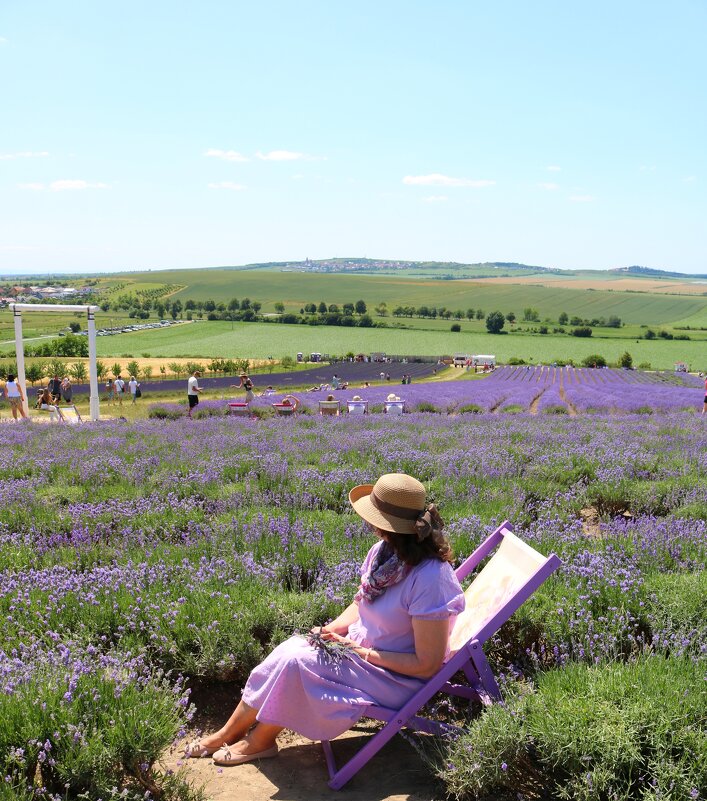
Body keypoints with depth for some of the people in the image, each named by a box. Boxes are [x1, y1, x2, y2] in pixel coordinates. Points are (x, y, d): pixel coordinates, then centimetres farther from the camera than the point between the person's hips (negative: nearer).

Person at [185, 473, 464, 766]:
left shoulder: (430, 578, -30)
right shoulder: (383, 551, -4)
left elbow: (427, 664, -24)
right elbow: (360, 604, 13)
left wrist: (363, 653, -20)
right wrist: (331, 629, -7)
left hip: (398, 677, -8)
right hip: (360, 644, 8)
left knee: (295, 664, -19)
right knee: (289, 648, -11)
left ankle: (260, 740, 5)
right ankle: (229, 732, 3)